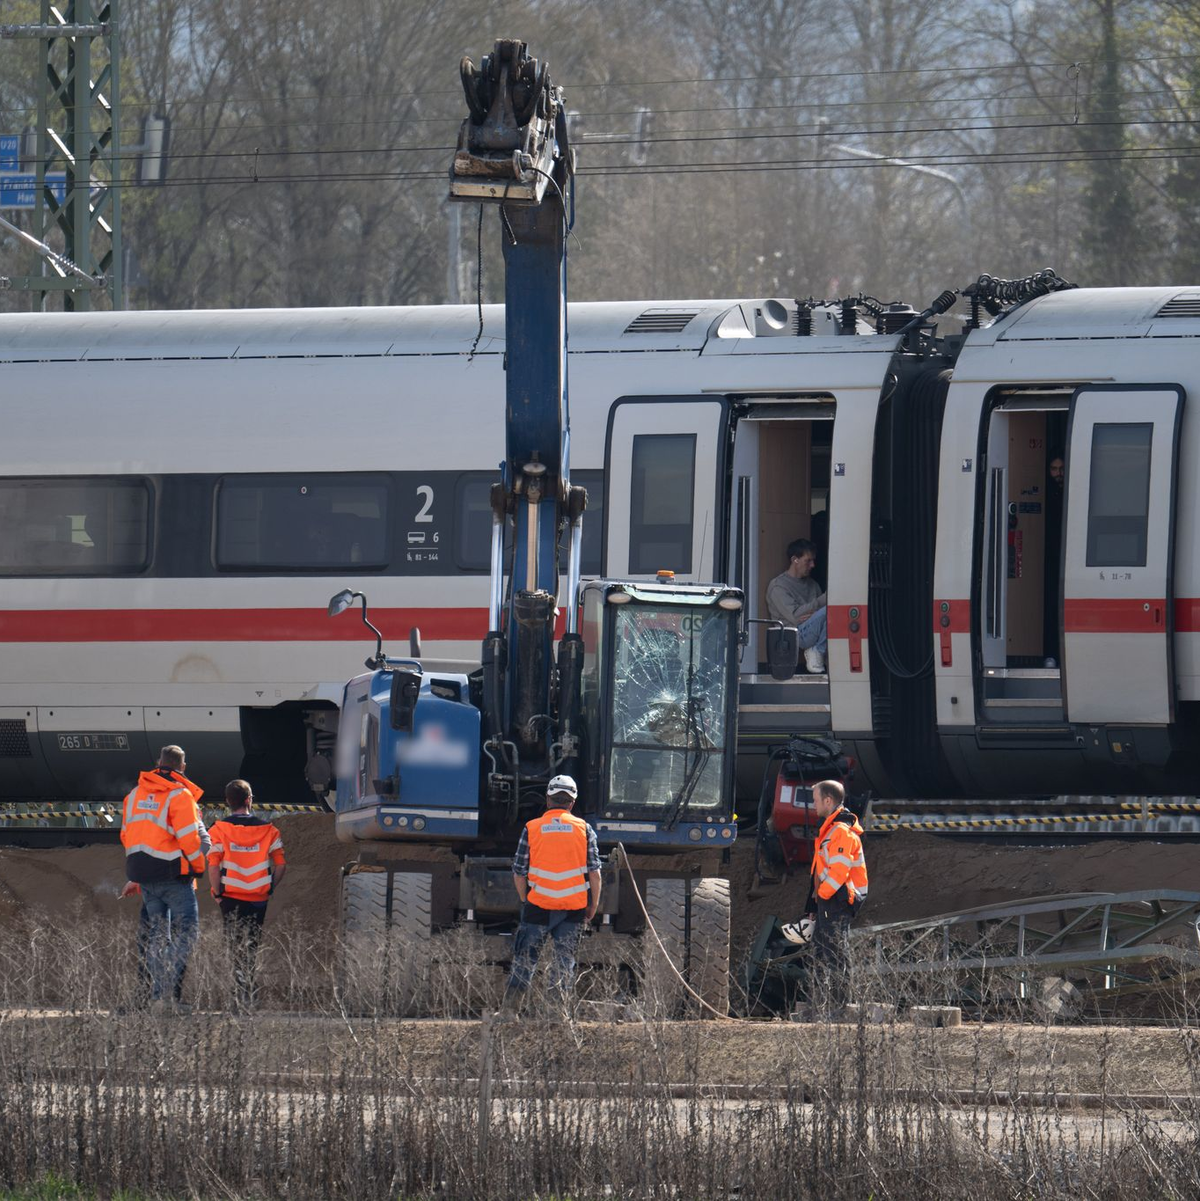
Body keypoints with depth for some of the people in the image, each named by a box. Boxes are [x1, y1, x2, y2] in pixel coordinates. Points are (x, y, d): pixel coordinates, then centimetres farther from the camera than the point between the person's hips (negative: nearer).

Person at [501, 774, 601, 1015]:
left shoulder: (531, 828, 0)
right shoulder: (584, 829, 1)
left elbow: (519, 873, 2)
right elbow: (594, 871, 0)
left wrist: (526, 901, 17)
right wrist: (593, 905, 10)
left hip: (538, 905, 0)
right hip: (574, 907, 0)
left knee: (525, 959, 7)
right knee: (565, 959, 8)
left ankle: (509, 1010, 4)